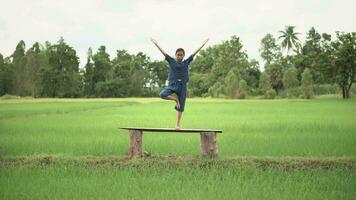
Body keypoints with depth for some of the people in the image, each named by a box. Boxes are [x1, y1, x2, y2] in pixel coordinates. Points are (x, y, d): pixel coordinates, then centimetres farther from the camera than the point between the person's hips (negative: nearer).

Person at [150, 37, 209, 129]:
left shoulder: (186, 62, 7)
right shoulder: (171, 61, 6)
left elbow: (194, 53, 6)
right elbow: (163, 52, 5)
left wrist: (203, 44, 5)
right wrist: (156, 44, 2)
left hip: (182, 86, 0)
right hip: (172, 85, 0)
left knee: (181, 107, 0)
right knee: (162, 95, -26)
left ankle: (177, 124, 10)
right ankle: (175, 98, 0)